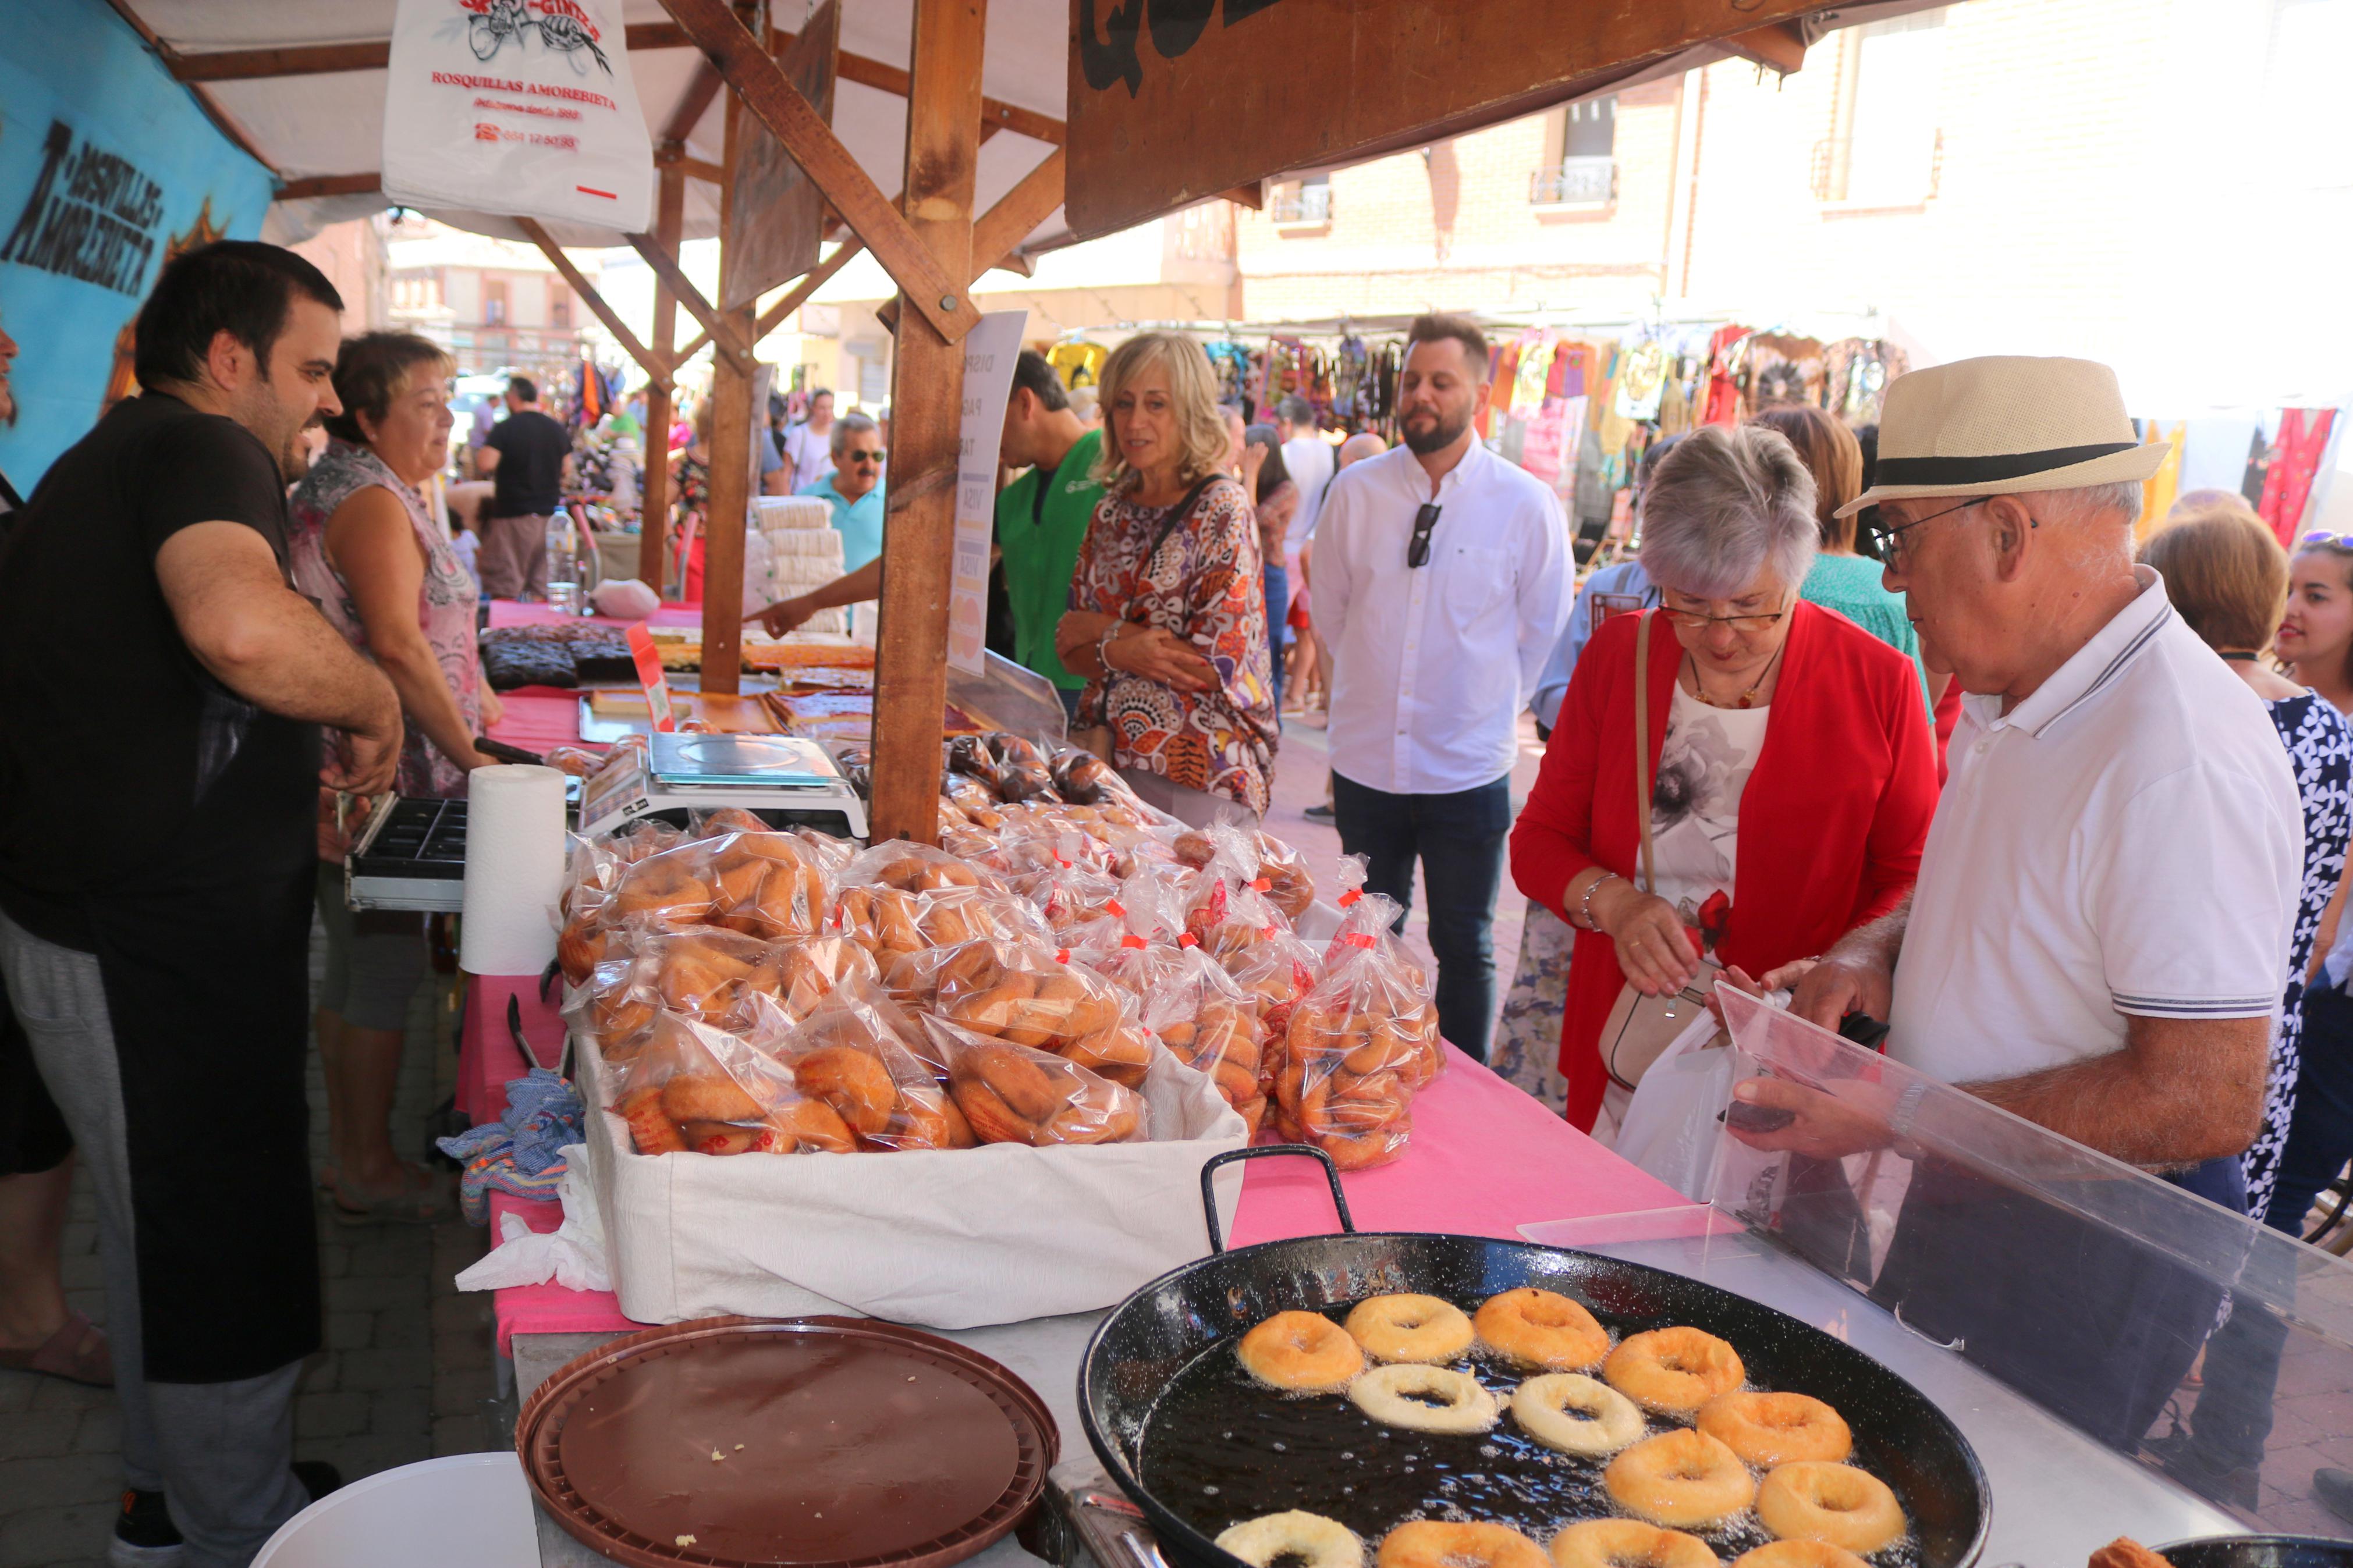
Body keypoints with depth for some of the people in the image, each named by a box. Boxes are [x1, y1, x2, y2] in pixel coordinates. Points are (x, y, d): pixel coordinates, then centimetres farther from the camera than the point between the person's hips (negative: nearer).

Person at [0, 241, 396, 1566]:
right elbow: (242, 626, -40)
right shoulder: (204, 450, -16)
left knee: (168, 1230, 23)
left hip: (110, 919, 10)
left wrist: (275, 778, 21)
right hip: (158, 953, -10)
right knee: (230, 1246, 5)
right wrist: (373, 701, -21)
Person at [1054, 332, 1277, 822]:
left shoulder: (1222, 510, -11)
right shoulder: (1114, 509, 8)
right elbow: (1071, 647, 9)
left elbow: (1217, 664, -17)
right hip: (1106, 756, 6)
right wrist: (1120, 652, -12)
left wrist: (1104, 631, -9)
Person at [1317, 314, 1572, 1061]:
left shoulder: (1525, 504, -7)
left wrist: (1492, 707, 8)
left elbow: (1543, 628, 5)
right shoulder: (1355, 492, -2)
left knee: (1464, 947, 9)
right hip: (1366, 762, 2)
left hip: (1469, 769, -2)